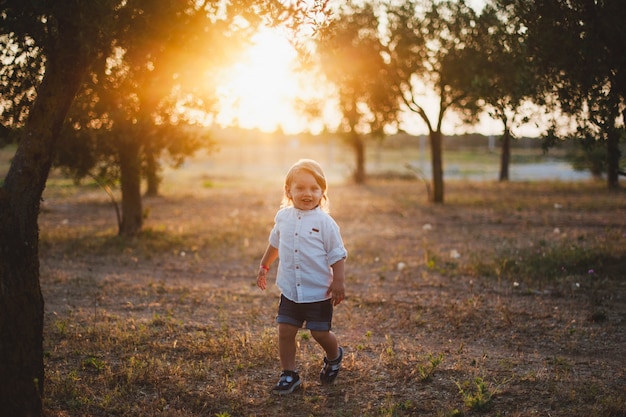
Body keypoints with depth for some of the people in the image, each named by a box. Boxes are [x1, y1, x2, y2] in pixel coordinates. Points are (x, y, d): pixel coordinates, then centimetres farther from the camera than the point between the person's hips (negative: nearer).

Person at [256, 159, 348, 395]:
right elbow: (275, 243, 19)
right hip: (290, 290, 4)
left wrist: (338, 282, -13)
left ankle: (334, 357, 35)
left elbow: (337, 255, -7)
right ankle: (288, 376, 15)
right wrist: (264, 266, 23)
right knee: (285, 331, 1)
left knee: (320, 333, 2)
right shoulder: (283, 217, 1)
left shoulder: (324, 222, -11)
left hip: (319, 292, -4)